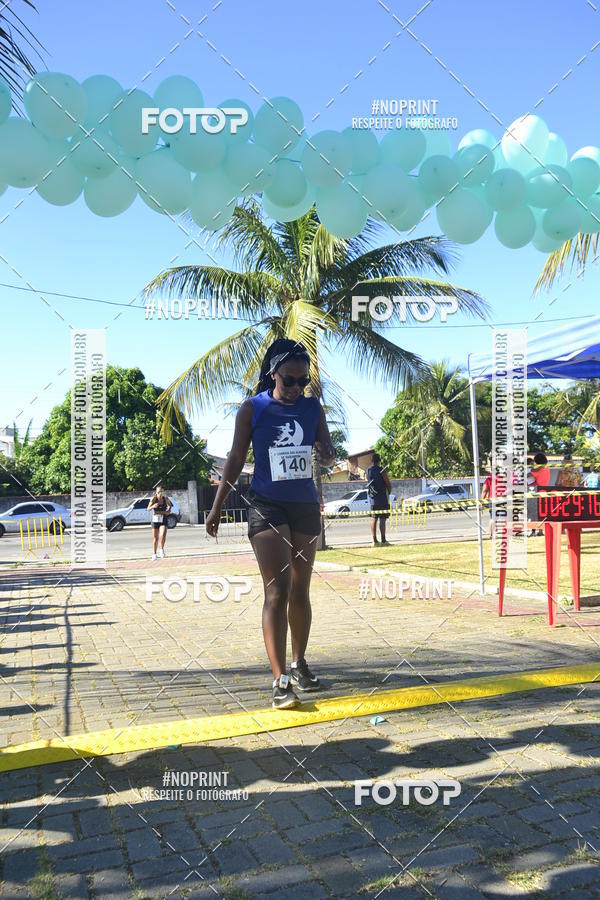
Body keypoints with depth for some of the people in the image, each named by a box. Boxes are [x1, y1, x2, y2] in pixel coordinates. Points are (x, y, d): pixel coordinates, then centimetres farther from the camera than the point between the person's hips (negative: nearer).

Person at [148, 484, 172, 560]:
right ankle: (154, 554, 21)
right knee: (155, 538, 7)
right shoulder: (154, 498, -10)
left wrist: (167, 511, -1)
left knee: (163, 535, -20)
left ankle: (162, 549, 5)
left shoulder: (165, 498, -4)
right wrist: (153, 506, -38)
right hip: (155, 520, 0)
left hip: (163, 520, 0)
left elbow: (170, 505, 17)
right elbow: (148, 509, -18)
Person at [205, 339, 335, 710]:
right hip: (266, 506, -4)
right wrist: (217, 508, 1)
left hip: (305, 506, 4)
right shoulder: (252, 409, -3)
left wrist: (327, 452, -20)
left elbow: (328, 456, 5)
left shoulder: (313, 408, 5)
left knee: (300, 591, 13)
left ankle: (299, 663, 29)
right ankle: (280, 680, -12)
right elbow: (236, 460, 2)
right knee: (277, 590, -13)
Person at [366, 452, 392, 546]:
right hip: (382, 498, -6)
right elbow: (388, 484, -9)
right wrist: (389, 493, 8)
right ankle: (383, 540, -4)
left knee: (373, 519, 9)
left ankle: (374, 540, 9)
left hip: (372, 498, 6)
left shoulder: (368, 471, 8)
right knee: (382, 519, -4)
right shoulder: (381, 470, -11)